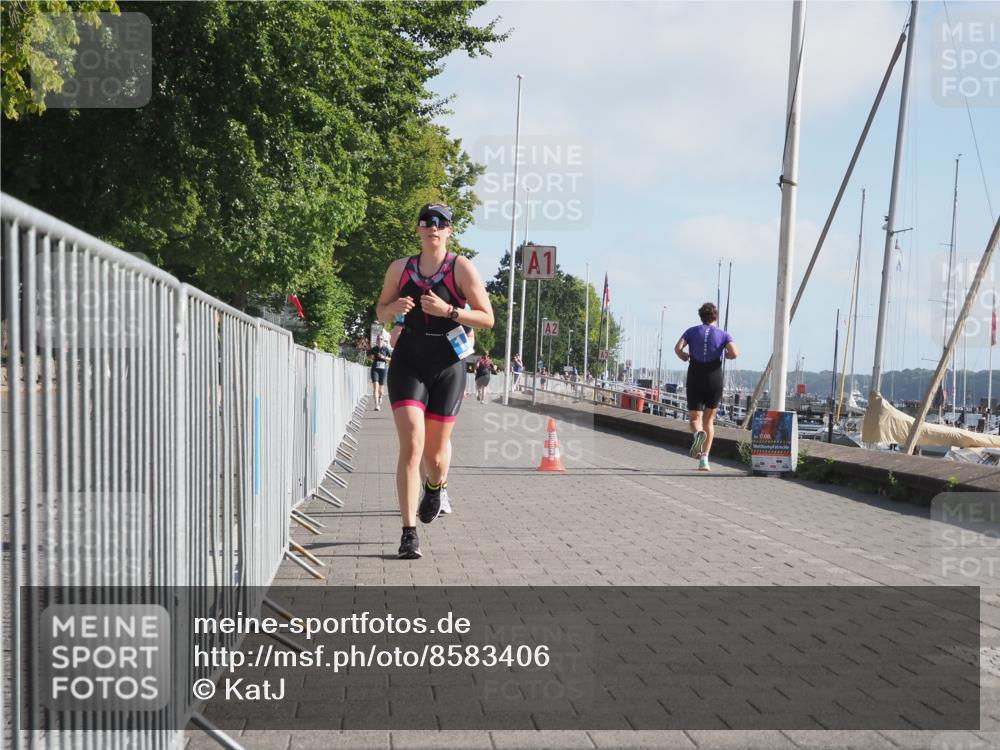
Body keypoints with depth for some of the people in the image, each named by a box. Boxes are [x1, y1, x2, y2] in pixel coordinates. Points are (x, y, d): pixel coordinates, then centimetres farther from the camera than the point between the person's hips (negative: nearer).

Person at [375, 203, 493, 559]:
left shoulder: (462, 268, -3)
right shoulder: (400, 268, 6)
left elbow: (487, 319, -5)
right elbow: (380, 311, 16)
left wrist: (447, 310, -20)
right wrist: (394, 307, -7)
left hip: (447, 367, -1)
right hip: (408, 363, 1)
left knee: (435, 451, 9)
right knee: (411, 445, -14)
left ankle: (434, 488, 47)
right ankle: (409, 533, -13)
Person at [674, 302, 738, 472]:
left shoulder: (692, 331, 5)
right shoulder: (723, 334, 3)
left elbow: (678, 348, -10)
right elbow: (734, 353, -13)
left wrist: (685, 358, 11)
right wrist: (725, 355, 10)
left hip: (695, 379, 0)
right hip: (715, 379, 0)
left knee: (695, 418, 7)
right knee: (709, 420, 11)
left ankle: (698, 434, -30)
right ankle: (704, 460, 4)